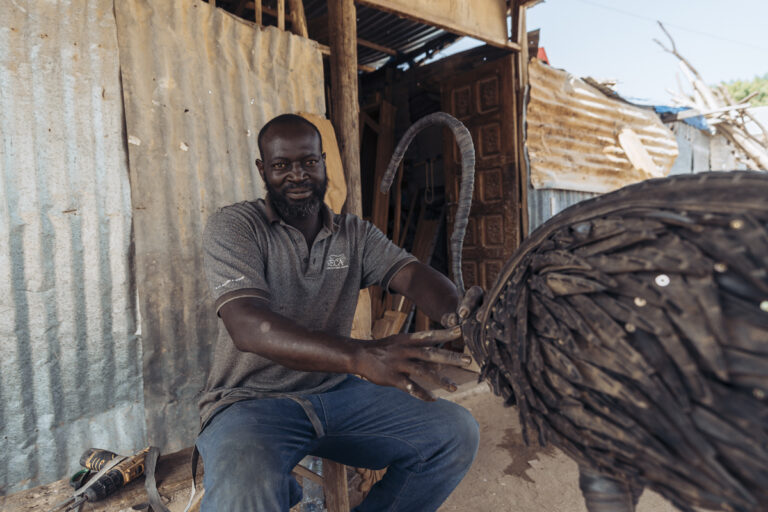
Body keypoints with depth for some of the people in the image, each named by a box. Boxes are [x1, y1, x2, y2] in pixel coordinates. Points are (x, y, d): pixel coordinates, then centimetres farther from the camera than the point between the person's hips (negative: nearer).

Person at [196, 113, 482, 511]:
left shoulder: (355, 234, 8)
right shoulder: (232, 226, -8)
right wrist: (362, 355, -39)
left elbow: (410, 273, -9)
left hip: (336, 390, 5)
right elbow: (248, 325, -24)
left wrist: (458, 314, -35)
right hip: (252, 400, -4)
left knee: (457, 433, -7)